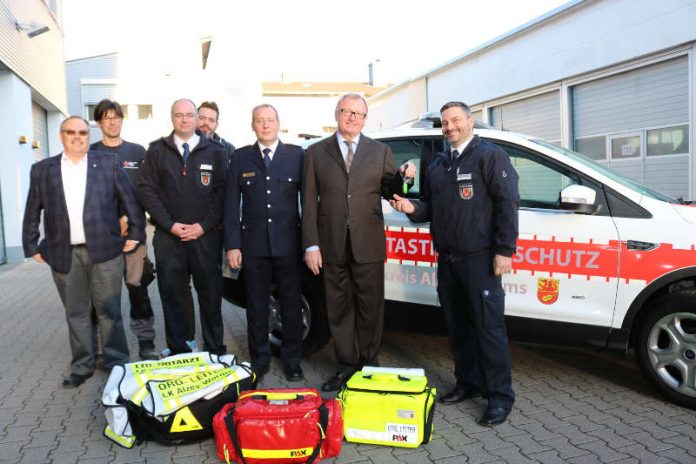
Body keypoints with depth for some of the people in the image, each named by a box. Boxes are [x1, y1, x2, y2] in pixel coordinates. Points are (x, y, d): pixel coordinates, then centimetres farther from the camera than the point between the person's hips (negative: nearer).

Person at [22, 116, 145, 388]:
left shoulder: (108, 164, 4)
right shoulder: (42, 170, 8)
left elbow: (129, 200, 5)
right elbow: (32, 212, 10)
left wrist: (135, 233, 1)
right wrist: (32, 247, 7)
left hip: (105, 250, -1)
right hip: (64, 253, 2)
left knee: (109, 311, 5)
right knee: (75, 313, 10)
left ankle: (117, 363, 17)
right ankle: (81, 366, 22)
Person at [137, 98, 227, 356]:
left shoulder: (214, 151, 6)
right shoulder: (157, 150, 7)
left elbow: (222, 191, 2)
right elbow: (146, 189, 2)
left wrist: (204, 226, -8)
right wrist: (170, 225, -8)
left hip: (206, 235, 0)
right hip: (168, 236, 1)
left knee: (210, 295, 4)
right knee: (172, 296, 6)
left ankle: (215, 351, 16)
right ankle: (177, 352, 17)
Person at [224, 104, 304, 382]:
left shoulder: (296, 155, 4)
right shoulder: (241, 158, 6)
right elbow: (231, 204, 4)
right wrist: (232, 245, -3)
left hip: (288, 244, -1)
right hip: (253, 244, 1)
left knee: (291, 305, 8)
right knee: (256, 306, 10)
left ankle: (292, 359, 24)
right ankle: (259, 360, 24)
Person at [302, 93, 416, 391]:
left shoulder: (380, 151, 9)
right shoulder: (316, 153, 7)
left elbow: (389, 192, 9)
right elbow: (309, 202, 3)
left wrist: (403, 178, -13)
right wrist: (311, 245, -3)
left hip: (369, 245, 0)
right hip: (332, 246, 0)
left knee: (370, 308, 7)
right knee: (339, 309, 9)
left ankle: (369, 363, 22)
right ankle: (346, 366, 22)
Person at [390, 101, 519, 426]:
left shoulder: (490, 155, -2)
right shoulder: (437, 165, 20)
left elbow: (507, 203, -9)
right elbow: (431, 207, 25)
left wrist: (505, 250, -17)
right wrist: (412, 208, 1)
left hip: (480, 259, -7)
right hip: (447, 259, 7)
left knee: (489, 327, -5)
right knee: (457, 326, 13)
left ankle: (500, 396, 5)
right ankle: (468, 383, 25)